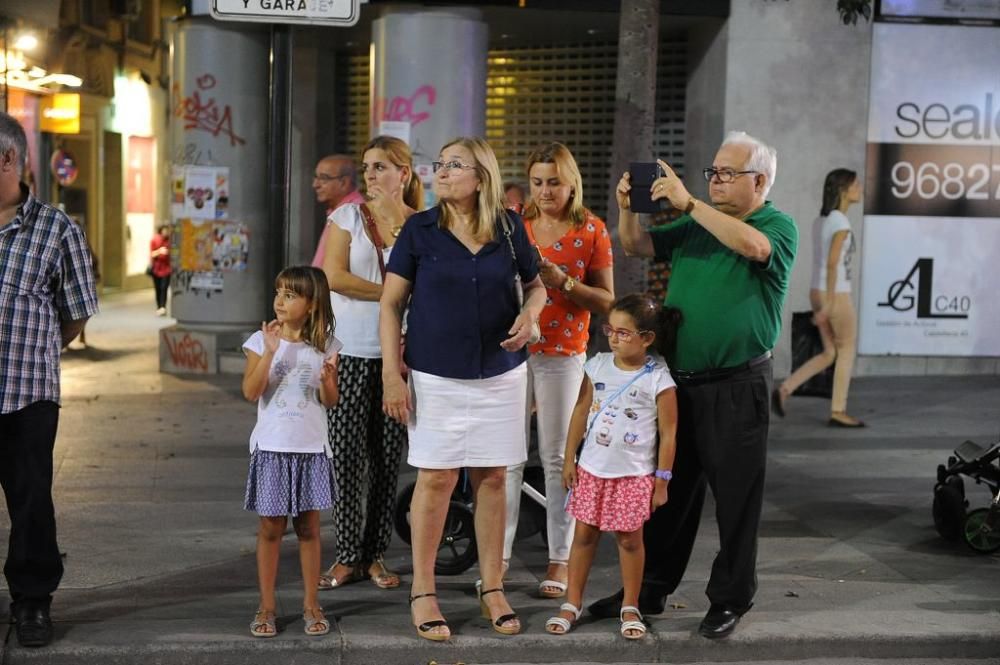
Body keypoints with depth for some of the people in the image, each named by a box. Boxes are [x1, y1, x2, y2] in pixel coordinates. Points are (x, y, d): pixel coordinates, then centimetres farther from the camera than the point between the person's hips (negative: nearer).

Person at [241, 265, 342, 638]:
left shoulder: (325, 345, 1)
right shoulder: (261, 340, -3)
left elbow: (331, 401, 3)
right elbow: (251, 392, -13)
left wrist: (327, 379, -17)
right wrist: (270, 352, -21)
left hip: (311, 447, 1)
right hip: (272, 447, -1)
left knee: (309, 527, 8)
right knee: (271, 528, 5)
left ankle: (311, 605, 18)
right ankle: (266, 607, 16)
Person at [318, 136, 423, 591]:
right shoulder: (348, 216, 4)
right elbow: (333, 276, -8)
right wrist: (392, 292, -8)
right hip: (349, 353, -1)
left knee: (388, 458, 4)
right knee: (347, 455, 0)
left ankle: (375, 555, 16)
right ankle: (348, 556, 10)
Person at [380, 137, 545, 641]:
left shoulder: (509, 229, 1)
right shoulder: (419, 229, -3)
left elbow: (535, 285, 15)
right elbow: (390, 303, -1)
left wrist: (530, 314, -9)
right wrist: (391, 374, -7)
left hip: (500, 373, 2)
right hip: (436, 375, -2)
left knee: (491, 478, 8)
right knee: (436, 479, 1)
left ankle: (492, 589, 20)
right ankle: (422, 592, 13)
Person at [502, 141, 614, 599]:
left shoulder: (591, 230, -1)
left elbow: (606, 301, -2)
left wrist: (563, 282, -16)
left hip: (562, 354, -2)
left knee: (557, 459, 3)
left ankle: (559, 561, 11)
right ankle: (499, 556, 9)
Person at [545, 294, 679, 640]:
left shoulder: (658, 379, -12)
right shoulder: (598, 366, -1)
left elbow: (668, 434, -8)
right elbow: (581, 412, 6)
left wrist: (661, 481, -6)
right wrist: (569, 458, 5)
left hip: (634, 474, -3)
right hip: (592, 468, 3)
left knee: (629, 539, 7)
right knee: (584, 534, 9)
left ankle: (630, 608, 22)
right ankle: (572, 603, 20)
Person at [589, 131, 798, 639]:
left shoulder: (779, 226, -5)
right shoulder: (695, 226, 14)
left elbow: (753, 245, -27)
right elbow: (636, 247, 12)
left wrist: (687, 203, -29)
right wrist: (628, 208, -8)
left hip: (736, 386, -6)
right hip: (679, 381, 6)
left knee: (735, 498, 4)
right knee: (669, 492, 13)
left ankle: (729, 599, 17)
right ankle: (649, 590, 24)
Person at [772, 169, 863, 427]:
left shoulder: (820, 220, 11)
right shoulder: (841, 222, -15)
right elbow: (832, 263, -20)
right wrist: (829, 304, -20)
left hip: (818, 292, 8)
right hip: (837, 296, -8)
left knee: (830, 354, 15)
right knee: (847, 350, 8)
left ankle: (784, 390, 3)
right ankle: (838, 412, 14)